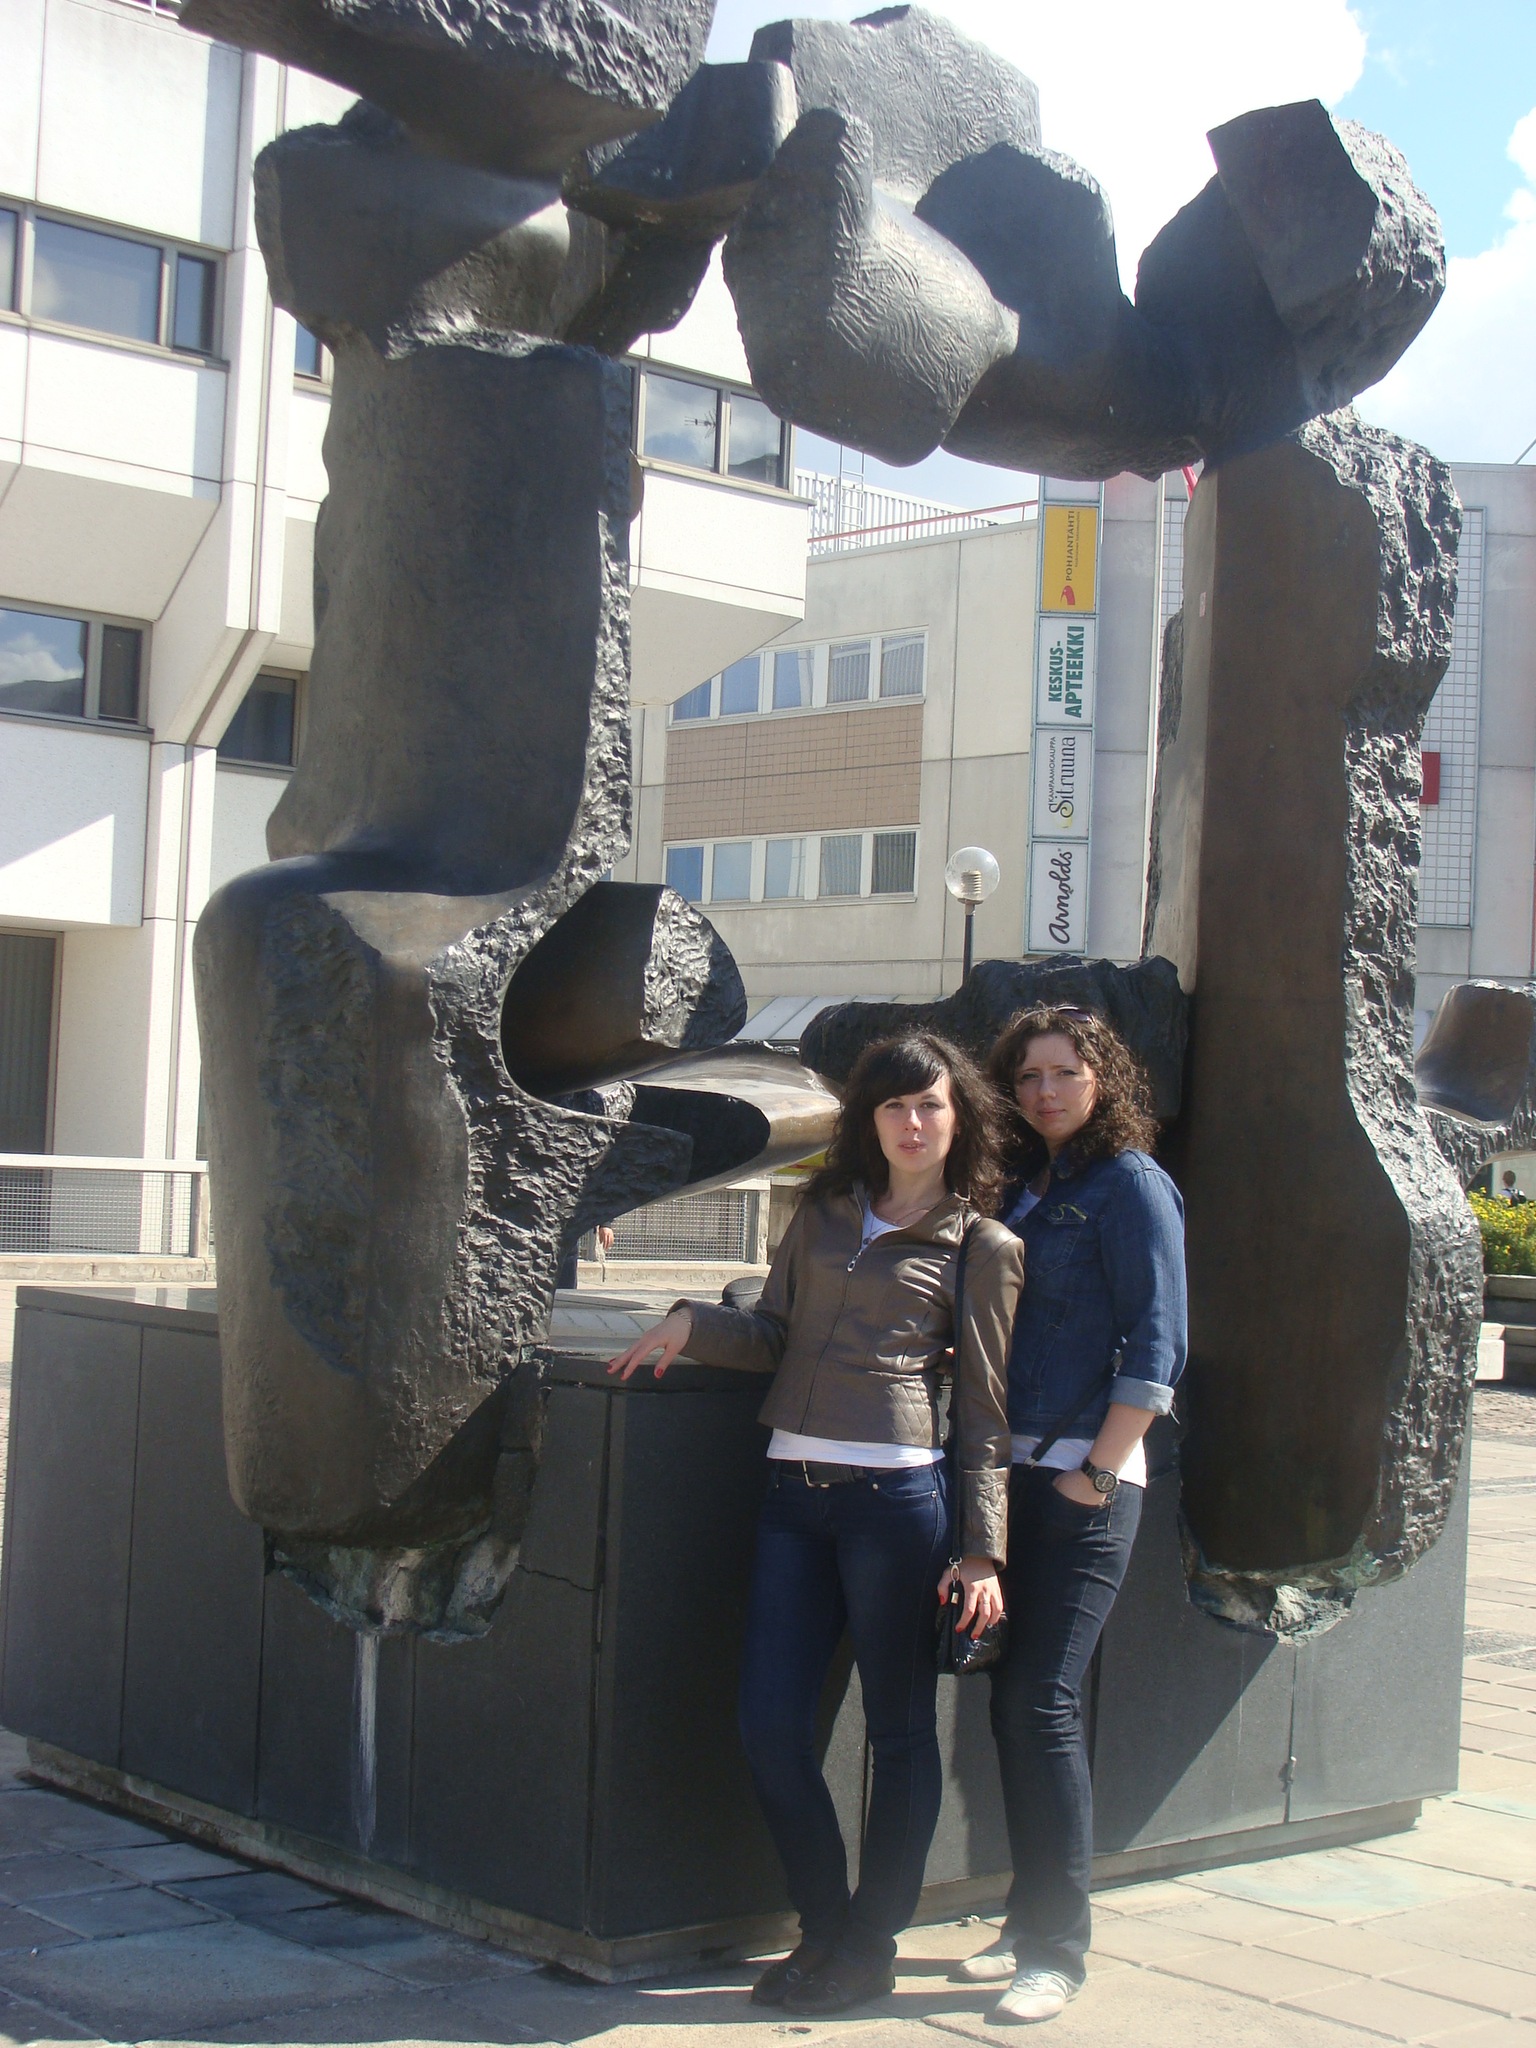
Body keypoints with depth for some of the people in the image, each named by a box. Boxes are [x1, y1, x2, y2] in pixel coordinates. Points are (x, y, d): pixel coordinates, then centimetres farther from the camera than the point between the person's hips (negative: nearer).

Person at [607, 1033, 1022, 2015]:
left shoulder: (983, 1247, 3)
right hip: (795, 1494, 5)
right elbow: (776, 1335, 17)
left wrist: (983, 1550, -4)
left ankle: (872, 1946, 19)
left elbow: (986, 1411, 1)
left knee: (899, 1729, 5)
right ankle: (825, 1927, 23)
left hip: (897, 1494, -4)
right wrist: (693, 1323, -2)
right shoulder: (823, 1216, 16)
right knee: (771, 1725, 4)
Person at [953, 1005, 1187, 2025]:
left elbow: (1156, 1345, -10)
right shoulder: (1022, 1187, 16)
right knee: (1013, 1702, 9)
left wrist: (1101, 1471, -13)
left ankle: (1059, 1950, -1)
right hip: (1010, 1471, 7)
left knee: (1043, 1703, -9)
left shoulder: (1131, 1183, -5)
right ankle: (1031, 1923, 21)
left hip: (1085, 1483, -7)